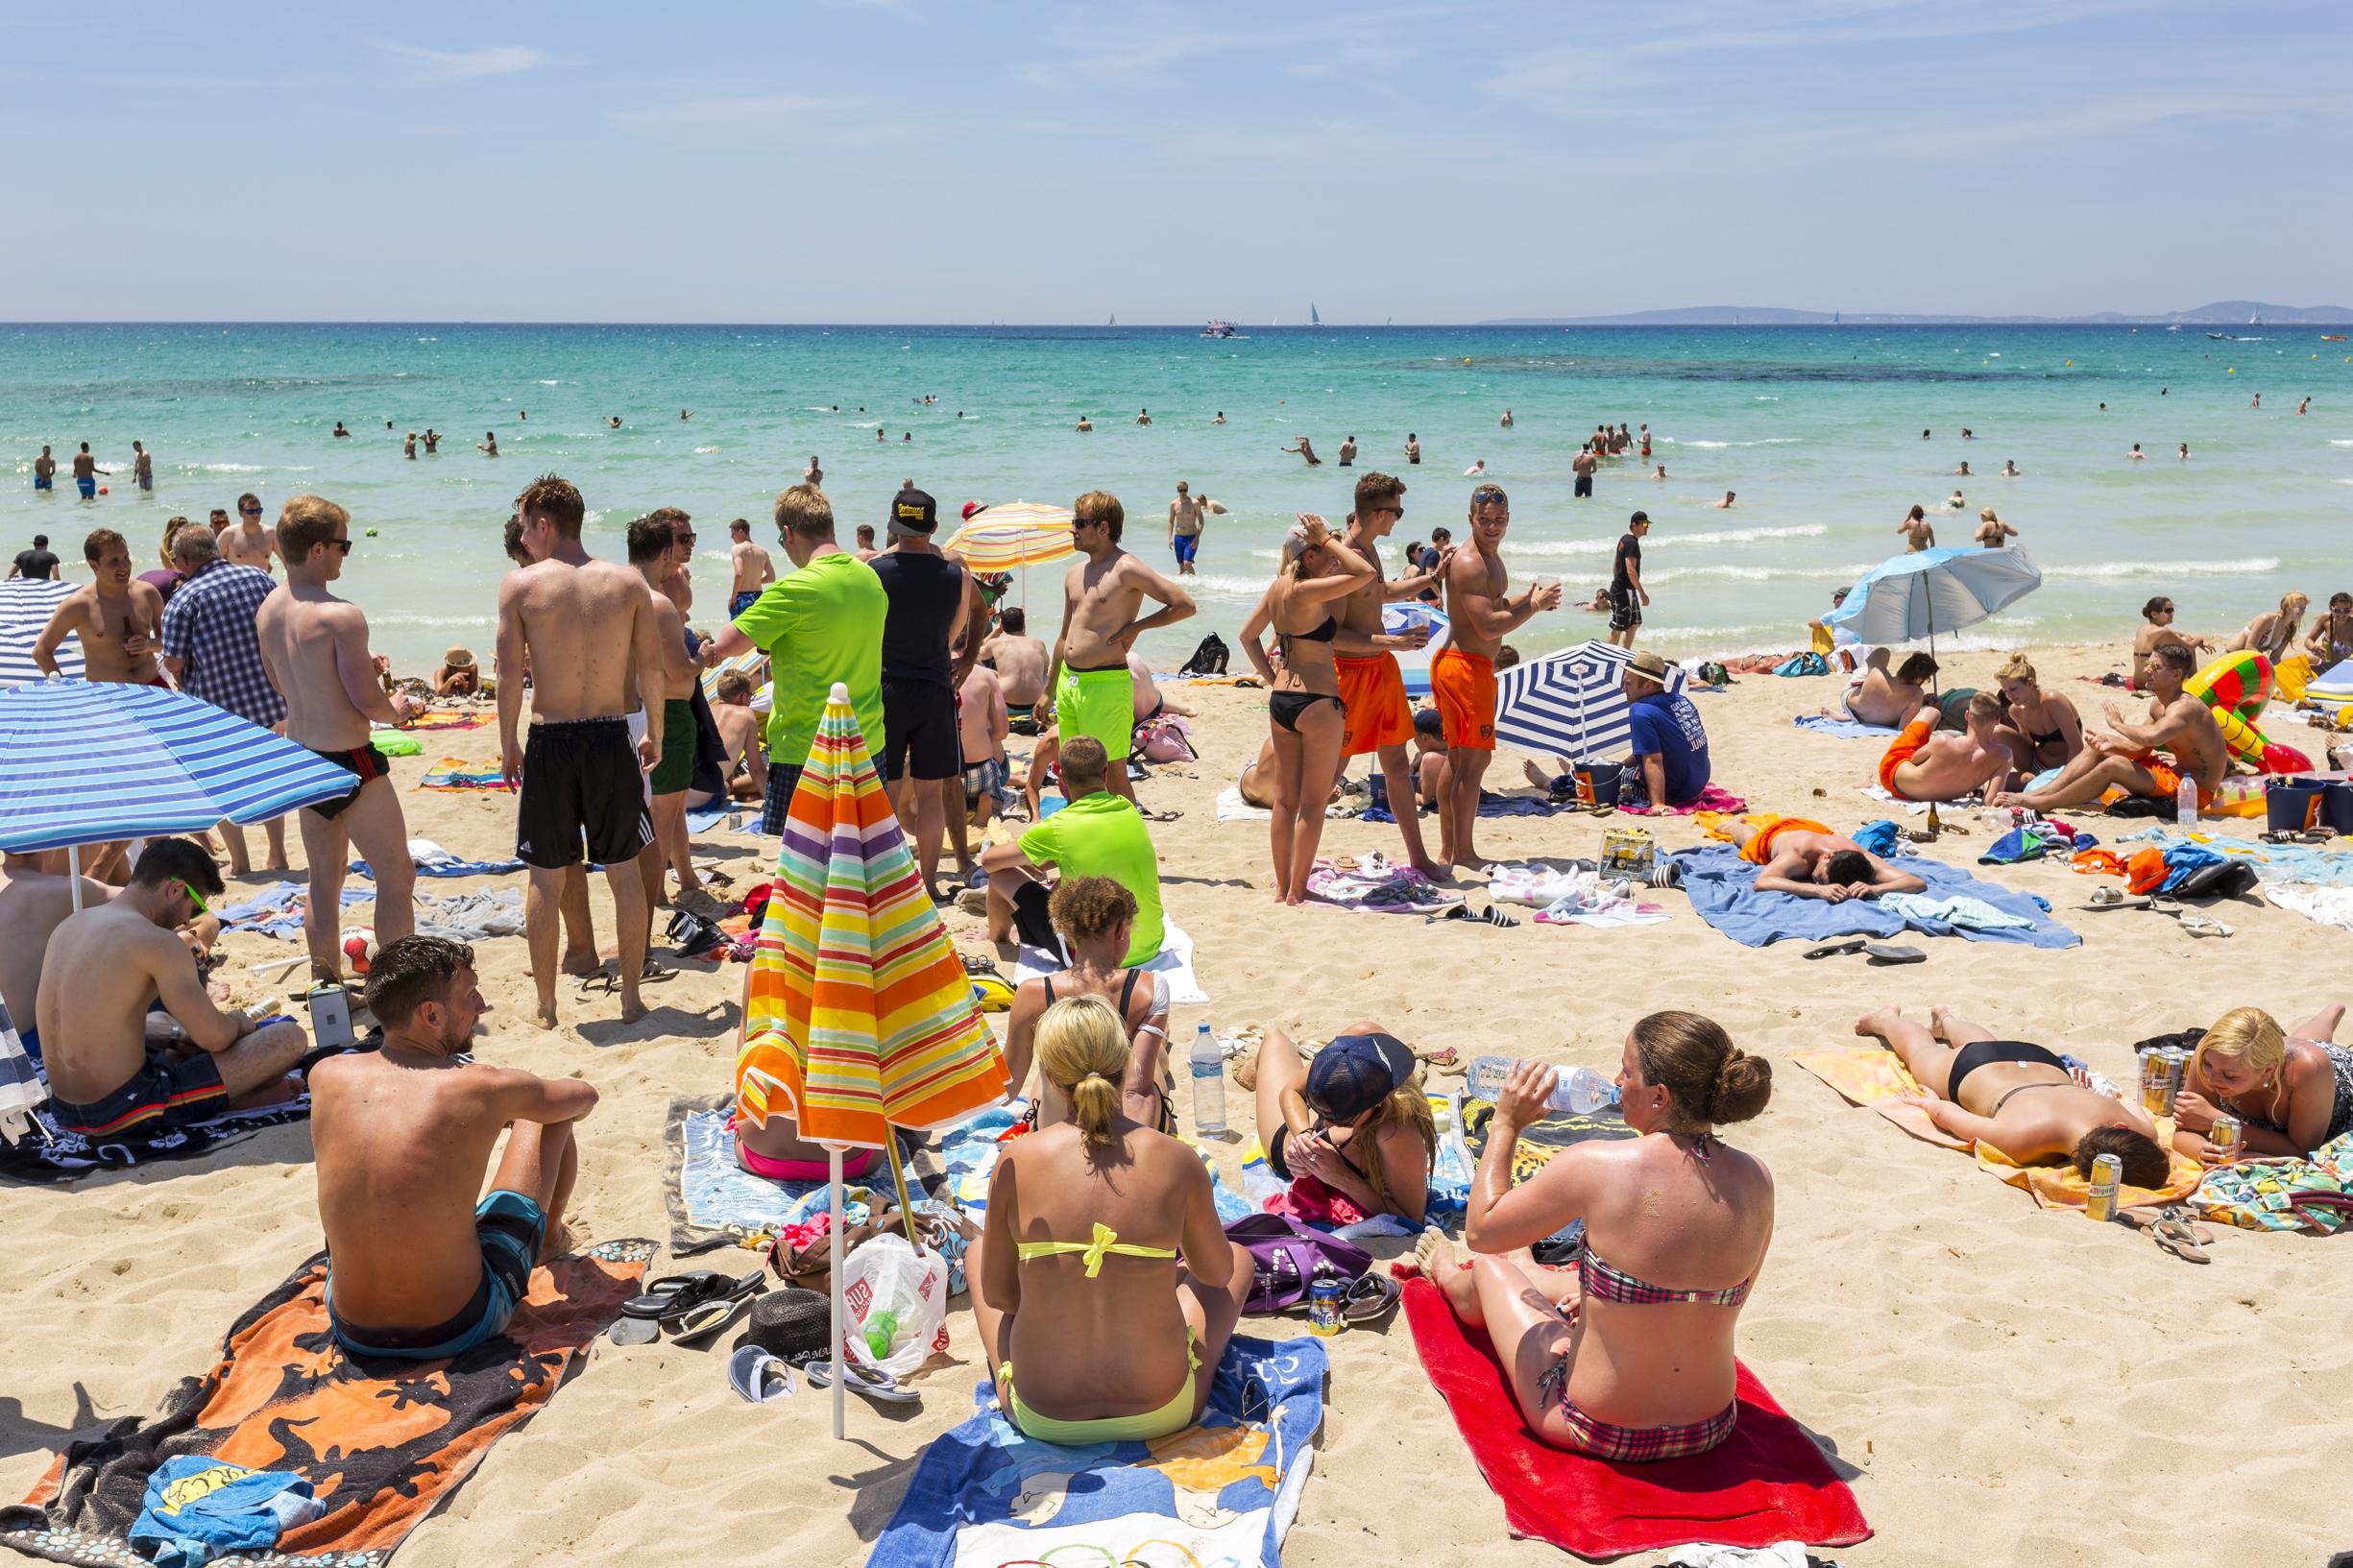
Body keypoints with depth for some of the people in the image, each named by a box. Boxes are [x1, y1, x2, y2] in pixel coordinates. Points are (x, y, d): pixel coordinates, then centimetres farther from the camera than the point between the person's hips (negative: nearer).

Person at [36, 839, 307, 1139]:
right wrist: (240, 1023, 9)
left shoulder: (67, 926, 10)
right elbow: (215, 1037, -15)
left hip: (64, 1112, 9)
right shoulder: (157, 941, -15)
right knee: (290, 1038, -6)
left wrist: (175, 1034, 20)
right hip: (124, 1113, -8)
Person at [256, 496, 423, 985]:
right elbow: (370, 704, -21)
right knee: (397, 876, 4)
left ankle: (327, 985, 28)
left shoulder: (267, 610, 5)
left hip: (299, 755, 8)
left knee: (324, 881, 19)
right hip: (348, 761, -8)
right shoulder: (341, 615, -21)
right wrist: (397, 708, 1)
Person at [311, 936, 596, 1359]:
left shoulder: (325, 1076, -7)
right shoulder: (484, 1088, -15)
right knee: (548, 1118, 13)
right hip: (460, 1330, -3)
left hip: (353, 1333, 4)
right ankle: (551, 1235, 46)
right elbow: (585, 1096, 8)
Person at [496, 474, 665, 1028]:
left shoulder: (520, 584, -5)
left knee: (546, 879, 9)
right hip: (611, 738, 1)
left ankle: (546, 1007, 16)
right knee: (625, 872, 11)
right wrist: (656, 734, 12)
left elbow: (509, 674, -6)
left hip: (549, 742, -1)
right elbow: (651, 665, 1)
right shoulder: (628, 582, 0)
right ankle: (631, 997, 17)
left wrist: (508, 744, 5)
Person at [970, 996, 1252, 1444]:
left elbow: (997, 1293, 0)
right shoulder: (1177, 1161, -12)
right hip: (1162, 1414, 0)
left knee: (978, 1251, 27)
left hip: (1041, 1417, 1)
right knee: (1238, 1254, 26)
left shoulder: (1016, 1160, -12)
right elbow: (1217, 1272, 6)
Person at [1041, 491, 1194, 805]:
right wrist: (1048, 692, 25)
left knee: (1112, 774, -3)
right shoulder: (1075, 574, 15)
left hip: (1105, 685, -8)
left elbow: (1185, 605, -15)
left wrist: (1136, 626, -9)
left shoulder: (1126, 570, -10)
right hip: (1067, 682, 8)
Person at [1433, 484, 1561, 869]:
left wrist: (1530, 600, 6)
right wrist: (1533, 606, -16)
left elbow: (1495, 608, 24)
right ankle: (1463, 853, -1)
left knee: (1458, 758, 15)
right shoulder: (1470, 564, -19)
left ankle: (1448, 850, 22)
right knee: (1476, 759, -6)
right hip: (1468, 667, -11)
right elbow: (1488, 626, -25)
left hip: (1454, 663, 11)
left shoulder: (1491, 558, 16)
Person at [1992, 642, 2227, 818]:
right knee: (2099, 747, 7)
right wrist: (2112, 745, -10)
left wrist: (2117, 724, -22)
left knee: (2113, 765, -28)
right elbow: (2141, 749, 11)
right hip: (2178, 774, 10)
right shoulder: (2157, 703, 8)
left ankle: (2044, 803, -18)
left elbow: (2151, 737, -41)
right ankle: (2041, 792, -4)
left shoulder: (2184, 707, -22)